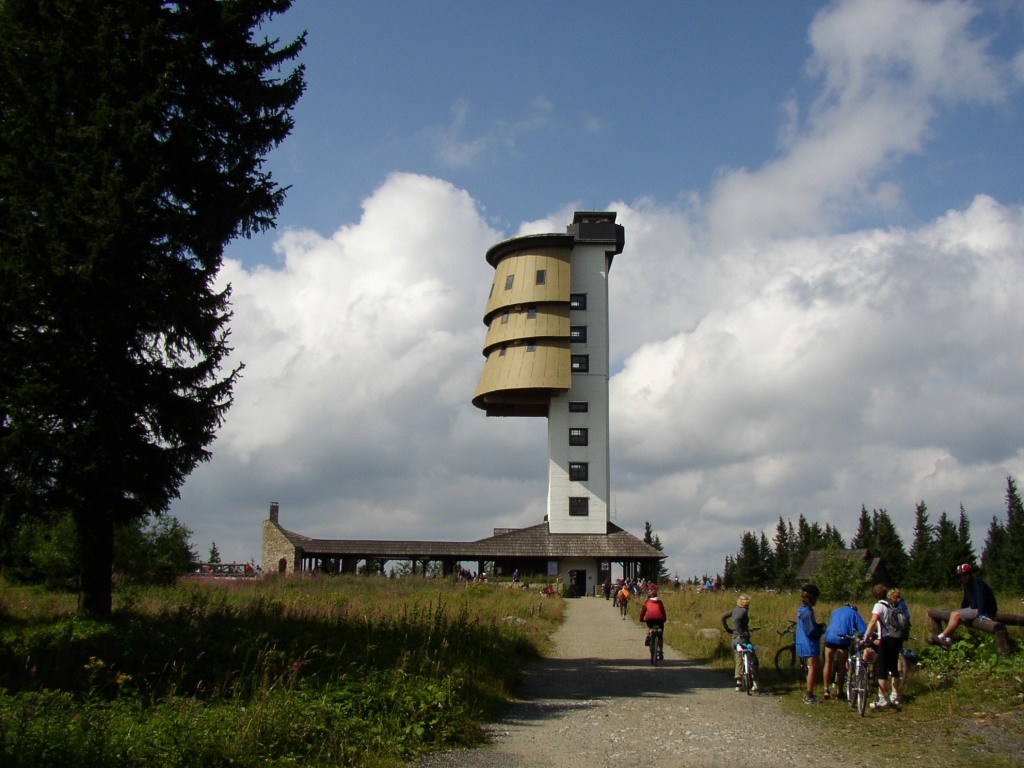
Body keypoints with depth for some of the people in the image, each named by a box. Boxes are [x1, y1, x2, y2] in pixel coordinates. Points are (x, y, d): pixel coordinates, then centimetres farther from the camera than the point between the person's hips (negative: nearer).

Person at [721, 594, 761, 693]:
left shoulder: (735, 610, 11)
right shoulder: (743, 611, -12)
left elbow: (723, 617, 17)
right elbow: (736, 619, -29)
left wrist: (727, 628, 20)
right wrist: (740, 632, -23)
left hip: (734, 639, 8)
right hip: (742, 639, -8)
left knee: (739, 661, 16)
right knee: (754, 660, 1)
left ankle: (738, 684, 14)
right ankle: (756, 684, -3)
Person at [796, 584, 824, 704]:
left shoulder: (802, 610, 12)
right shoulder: (807, 612, -19)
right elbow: (811, 632, -22)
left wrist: (818, 626, 11)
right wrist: (821, 630, -6)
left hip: (804, 644, 10)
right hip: (809, 645, -10)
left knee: (817, 669, 16)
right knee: (813, 669, -5)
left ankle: (809, 694, 21)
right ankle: (809, 696, 0)